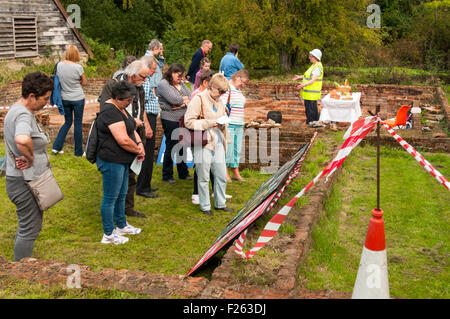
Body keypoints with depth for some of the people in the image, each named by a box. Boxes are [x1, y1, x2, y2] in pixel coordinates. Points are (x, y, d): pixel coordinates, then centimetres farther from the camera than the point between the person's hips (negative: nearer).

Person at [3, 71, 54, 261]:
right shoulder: (23, 115, -24)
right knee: (29, 229, 1)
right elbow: (22, 140, -46)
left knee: (29, 226, 22)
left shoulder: (17, 110, 9)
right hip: (25, 181, -10)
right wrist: (30, 157, -27)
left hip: (24, 179, 10)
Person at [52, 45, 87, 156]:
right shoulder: (77, 67, -15)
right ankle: (78, 151, 13)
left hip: (65, 98, 4)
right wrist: (76, 82, 5)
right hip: (77, 99, -4)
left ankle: (56, 147, 14)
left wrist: (67, 83, 7)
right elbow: (85, 82, -4)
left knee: (68, 122, 19)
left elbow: (58, 79, 10)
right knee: (78, 124, 5)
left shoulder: (59, 65, -3)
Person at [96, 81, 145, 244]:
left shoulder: (120, 108, 11)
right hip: (111, 161, -11)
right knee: (110, 198, 1)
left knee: (121, 195, 22)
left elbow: (131, 128, 19)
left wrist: (139, 143, 0)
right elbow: (123, 140, -28)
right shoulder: (110, 112, -23)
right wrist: (138, 151, -12)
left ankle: (121, 225, 39)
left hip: (121, 161, 11)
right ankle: (108, 234, 13)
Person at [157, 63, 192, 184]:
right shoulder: (163, 84, -9)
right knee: (171, 147, -1)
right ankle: (167, 175, 11)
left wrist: (184, 102, -13)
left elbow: (191, 96, 6)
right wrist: (185, 99, -1)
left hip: (183, 119, 7)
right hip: (170, 120, -7)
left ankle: (183, 173, 25)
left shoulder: (181, 84, 15)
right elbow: (173, 99, -19)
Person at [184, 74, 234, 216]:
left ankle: (220, 203, 27)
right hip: (203, 144, -7)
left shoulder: (219, 102, 13)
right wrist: (209, 123, -17)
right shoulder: (198, 99, -9)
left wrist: (222, 124, 3)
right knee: (204, 178, 4)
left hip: (218, 143, 7)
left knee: (222, 176, 10)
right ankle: (205, 206, 18)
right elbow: (188, 122, -14)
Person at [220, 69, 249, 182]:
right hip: (229, 125, -8)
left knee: (237, 149, 10)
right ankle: (225, 173, 7)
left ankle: (236, 173, 18)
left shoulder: (239, 90, 17)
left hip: (239, 125, 8)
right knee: (228, 149, -4)